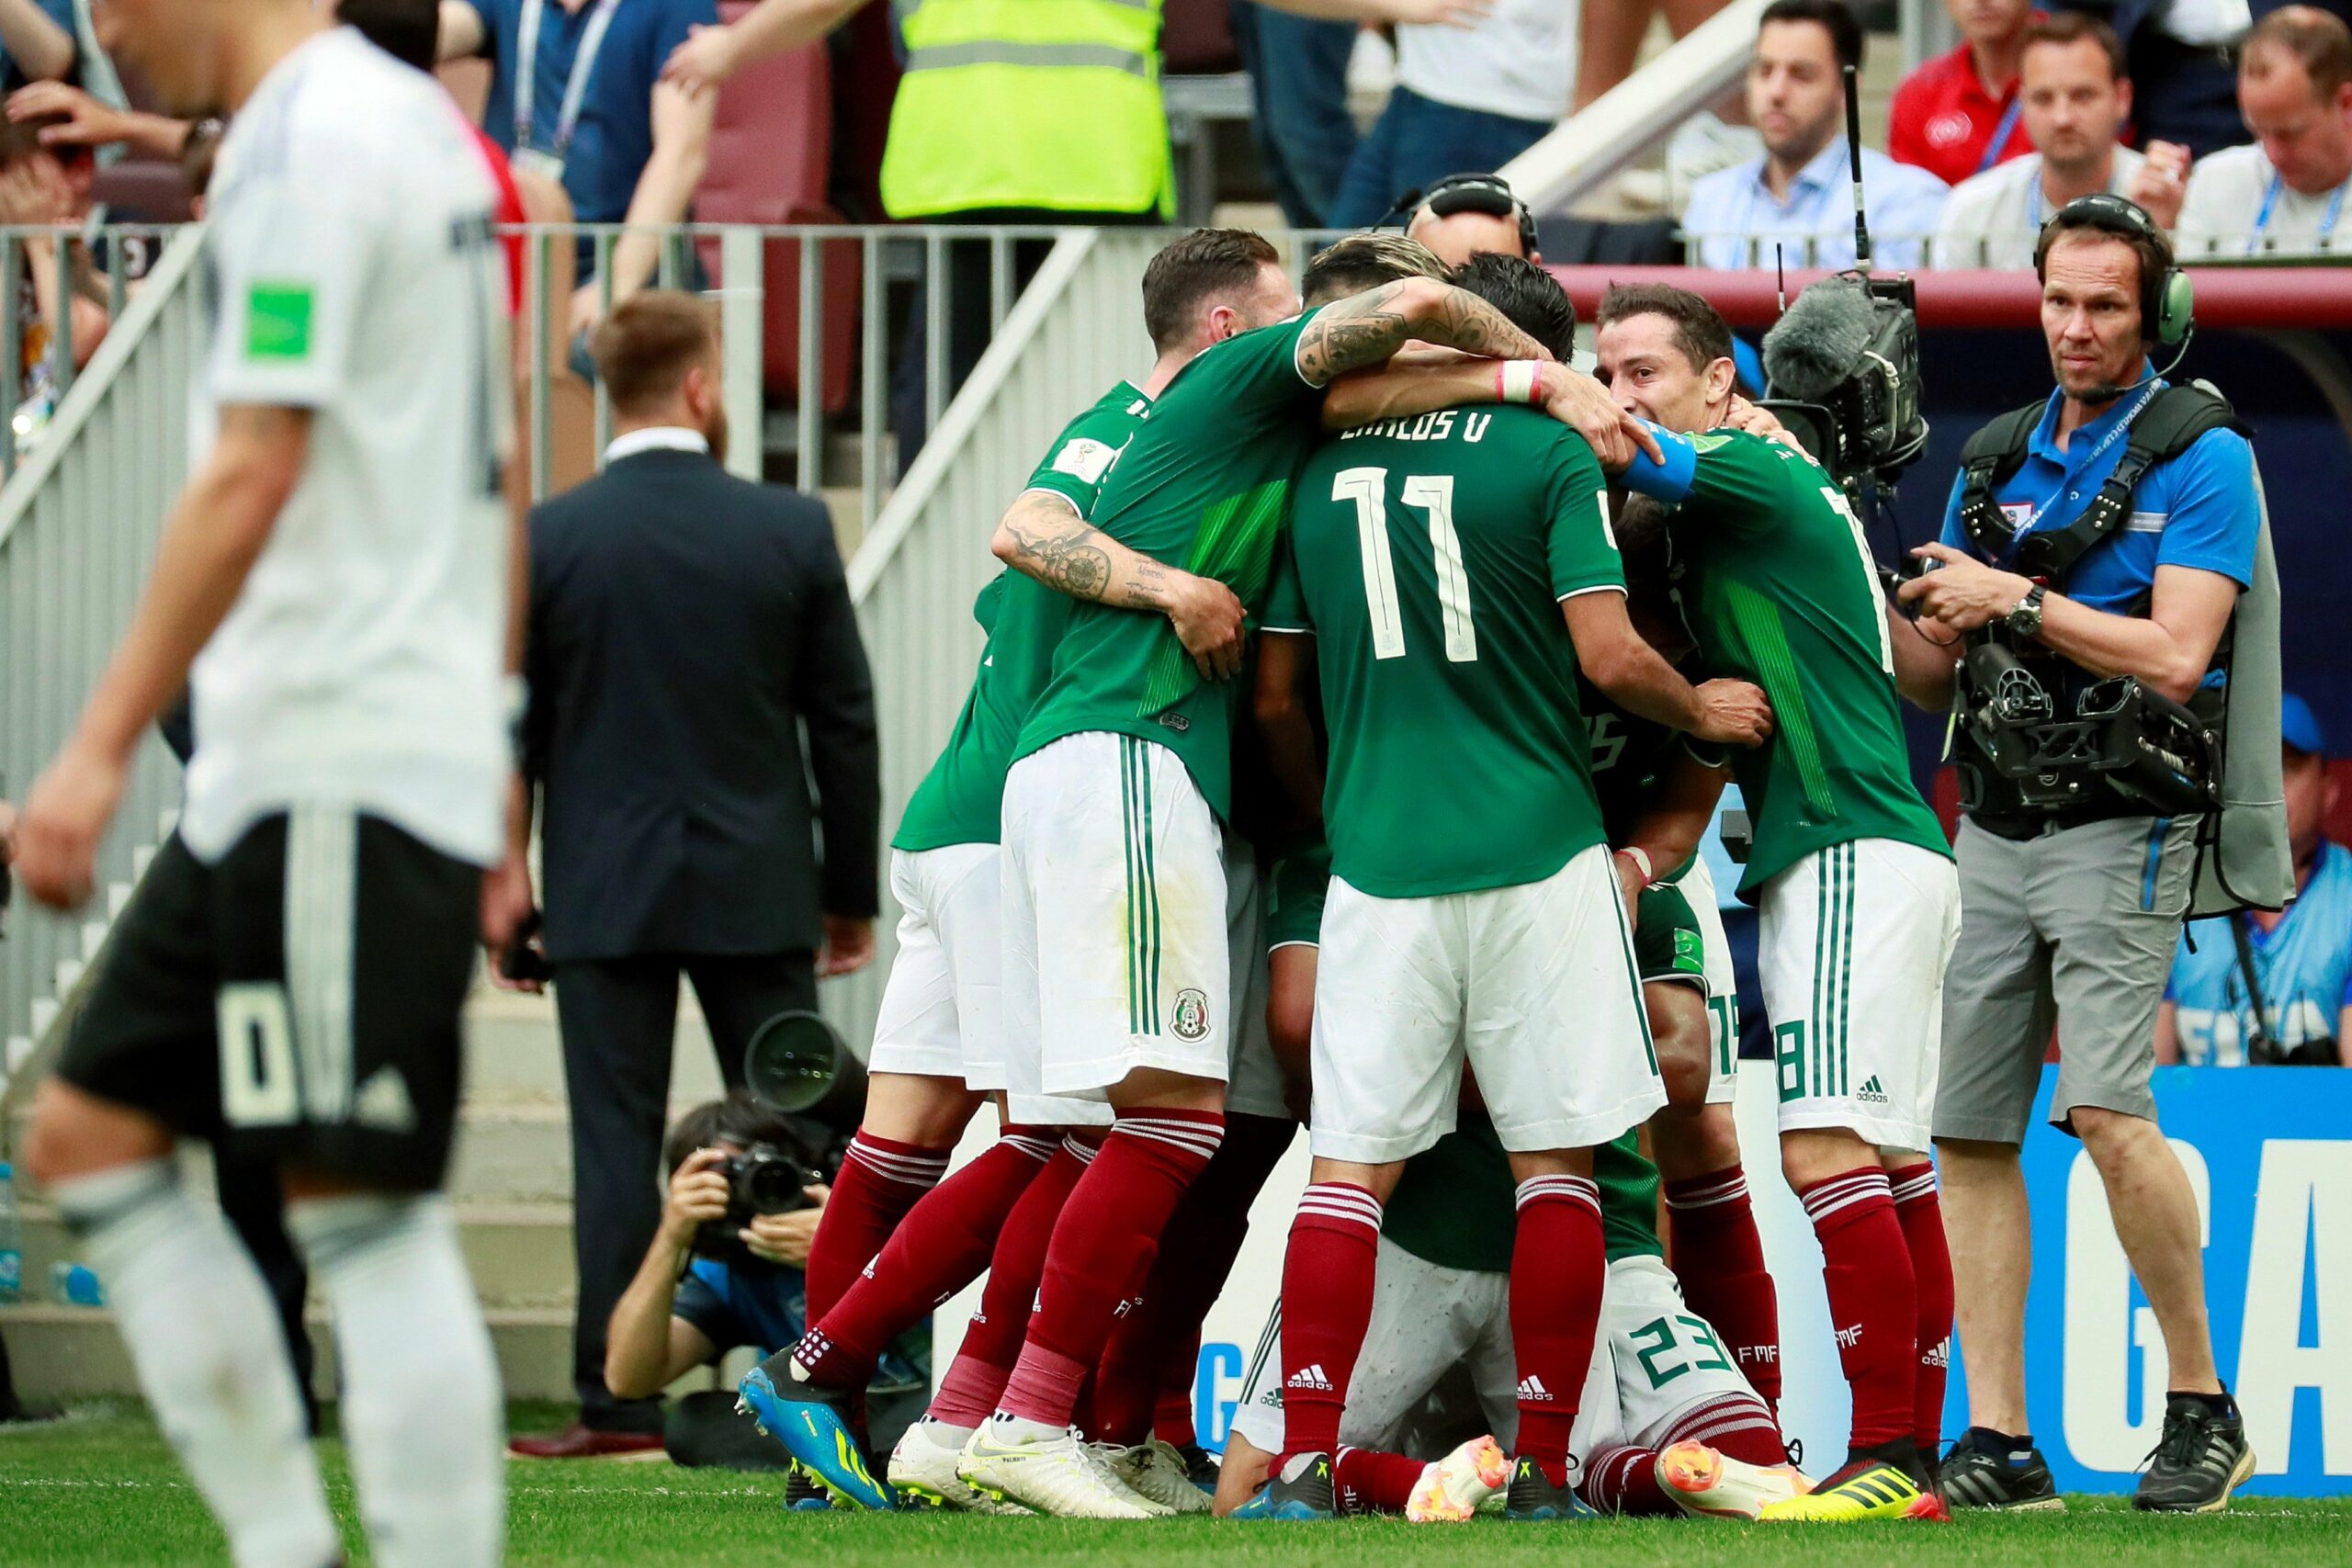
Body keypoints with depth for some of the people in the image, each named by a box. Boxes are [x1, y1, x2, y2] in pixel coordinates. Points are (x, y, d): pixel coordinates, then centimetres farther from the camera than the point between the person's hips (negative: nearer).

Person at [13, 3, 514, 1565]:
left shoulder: (307, 146, -13)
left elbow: (250, 480, -19)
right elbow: (489, 482, 21)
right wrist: (492, 803, 24)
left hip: (341, 778, -10)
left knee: (365, 1209, -8)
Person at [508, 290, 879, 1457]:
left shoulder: (545, 540, -4)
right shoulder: (791, 532, -3)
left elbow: (507, 733, -1)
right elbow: (844, 726, 2)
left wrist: (497, 887, 9)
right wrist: (852, 894, 11)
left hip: (604, 890, -1)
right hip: (758, 884, 1)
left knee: (616, 1142, 1)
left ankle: (619, 1402, -3)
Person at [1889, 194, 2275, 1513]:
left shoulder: (2201, 457, -4)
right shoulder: (1997, 462, 15)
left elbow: (2173, 655, -16)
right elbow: (1934, 679, 17)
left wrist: (2013, 599, -15)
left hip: (2119, 830, -7)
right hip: (1995, 832, 7)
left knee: (2107, 1110, -20)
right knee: (1972, 1131, 2)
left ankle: (2202, 1403, -7)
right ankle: (1999, 1443, 4)